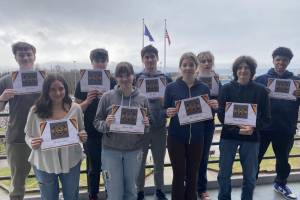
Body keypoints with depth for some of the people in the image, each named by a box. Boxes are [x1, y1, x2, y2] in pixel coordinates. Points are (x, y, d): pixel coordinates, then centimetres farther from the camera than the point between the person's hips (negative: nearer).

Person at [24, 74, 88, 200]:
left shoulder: (75, 108, -6)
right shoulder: (36, 110, -10)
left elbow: (82, 131, 6)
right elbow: (28, 135, 0)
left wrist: (83, 136, -15)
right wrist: (32, 143, -21)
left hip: (71, 161, 1)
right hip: (44, 163, 0)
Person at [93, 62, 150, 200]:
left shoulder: (142, 99, 1)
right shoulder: (107, 97, -4)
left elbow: (148, 124, 9)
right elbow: (97, 123, 0)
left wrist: (146, 125, -12)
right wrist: (106, 124, -20)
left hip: (134, 150, 1)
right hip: (111, 150, -1)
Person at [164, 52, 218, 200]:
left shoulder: (204, 88, 2)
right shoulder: (171, 87, -3)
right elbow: (164, 111, 1)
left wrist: (214, 107, -12)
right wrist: (168, 113, -21)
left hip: (196, 138, 2)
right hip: (176, 138, -2)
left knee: (192, 175, 15)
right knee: (179, 175, 6)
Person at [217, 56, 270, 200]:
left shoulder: (261, 90, 1)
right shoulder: (227, 88, 0)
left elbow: (266, 116, 1)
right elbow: (221, 114, -5)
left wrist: (253, 128, -18)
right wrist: (237, 129, -18)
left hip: (252, 137, 1)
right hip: (229, 135, 0)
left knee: (250, 175, 12)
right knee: (224, 174, 8)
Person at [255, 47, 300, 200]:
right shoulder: (261, 79, 2)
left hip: (285, 128, 2)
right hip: (263, 127, -1)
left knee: (283, 159, 17)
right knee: (256, 157, 8)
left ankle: (280, 184, 39)